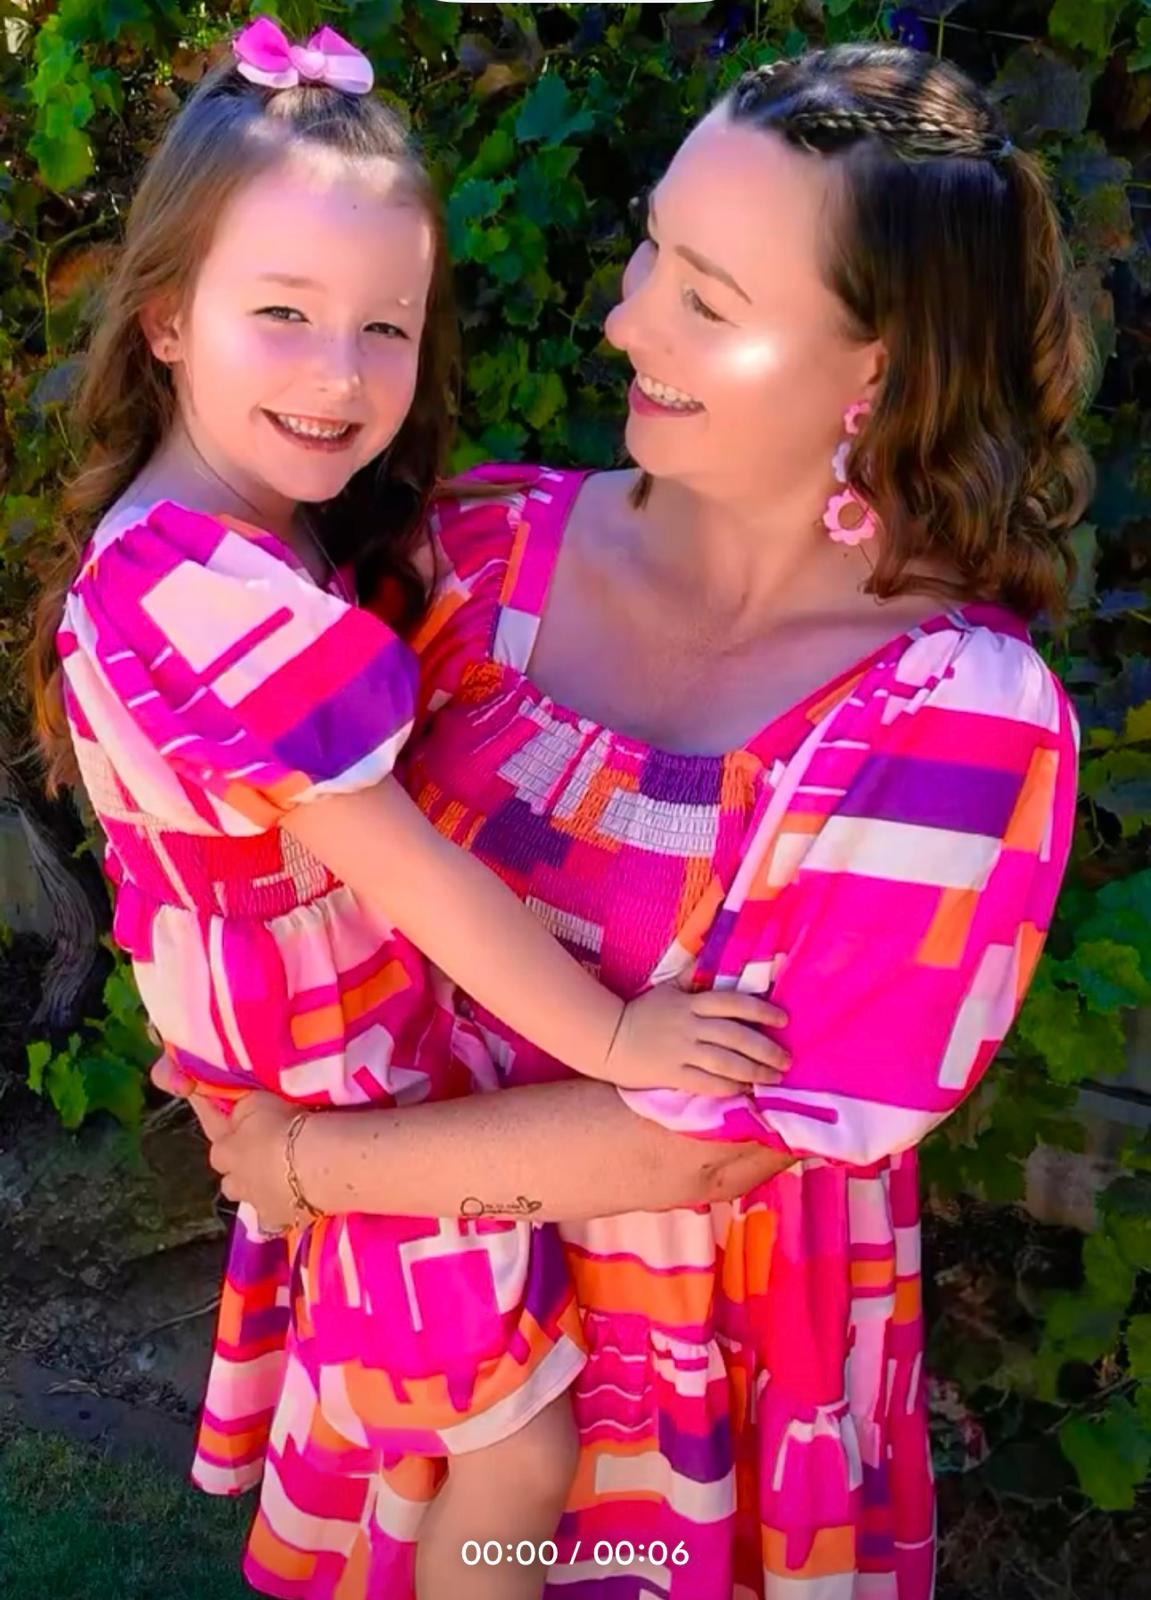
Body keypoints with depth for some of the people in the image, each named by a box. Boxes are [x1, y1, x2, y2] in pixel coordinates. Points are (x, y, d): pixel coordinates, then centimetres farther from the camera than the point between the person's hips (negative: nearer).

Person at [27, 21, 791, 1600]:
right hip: (359, 1094, -9)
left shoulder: (156, 548, -1)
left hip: (281, 1067, 9)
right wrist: (607, 1035, -19)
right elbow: (402, 871, -29)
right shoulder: (227, 599, -32)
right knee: (523, 1450, 11)